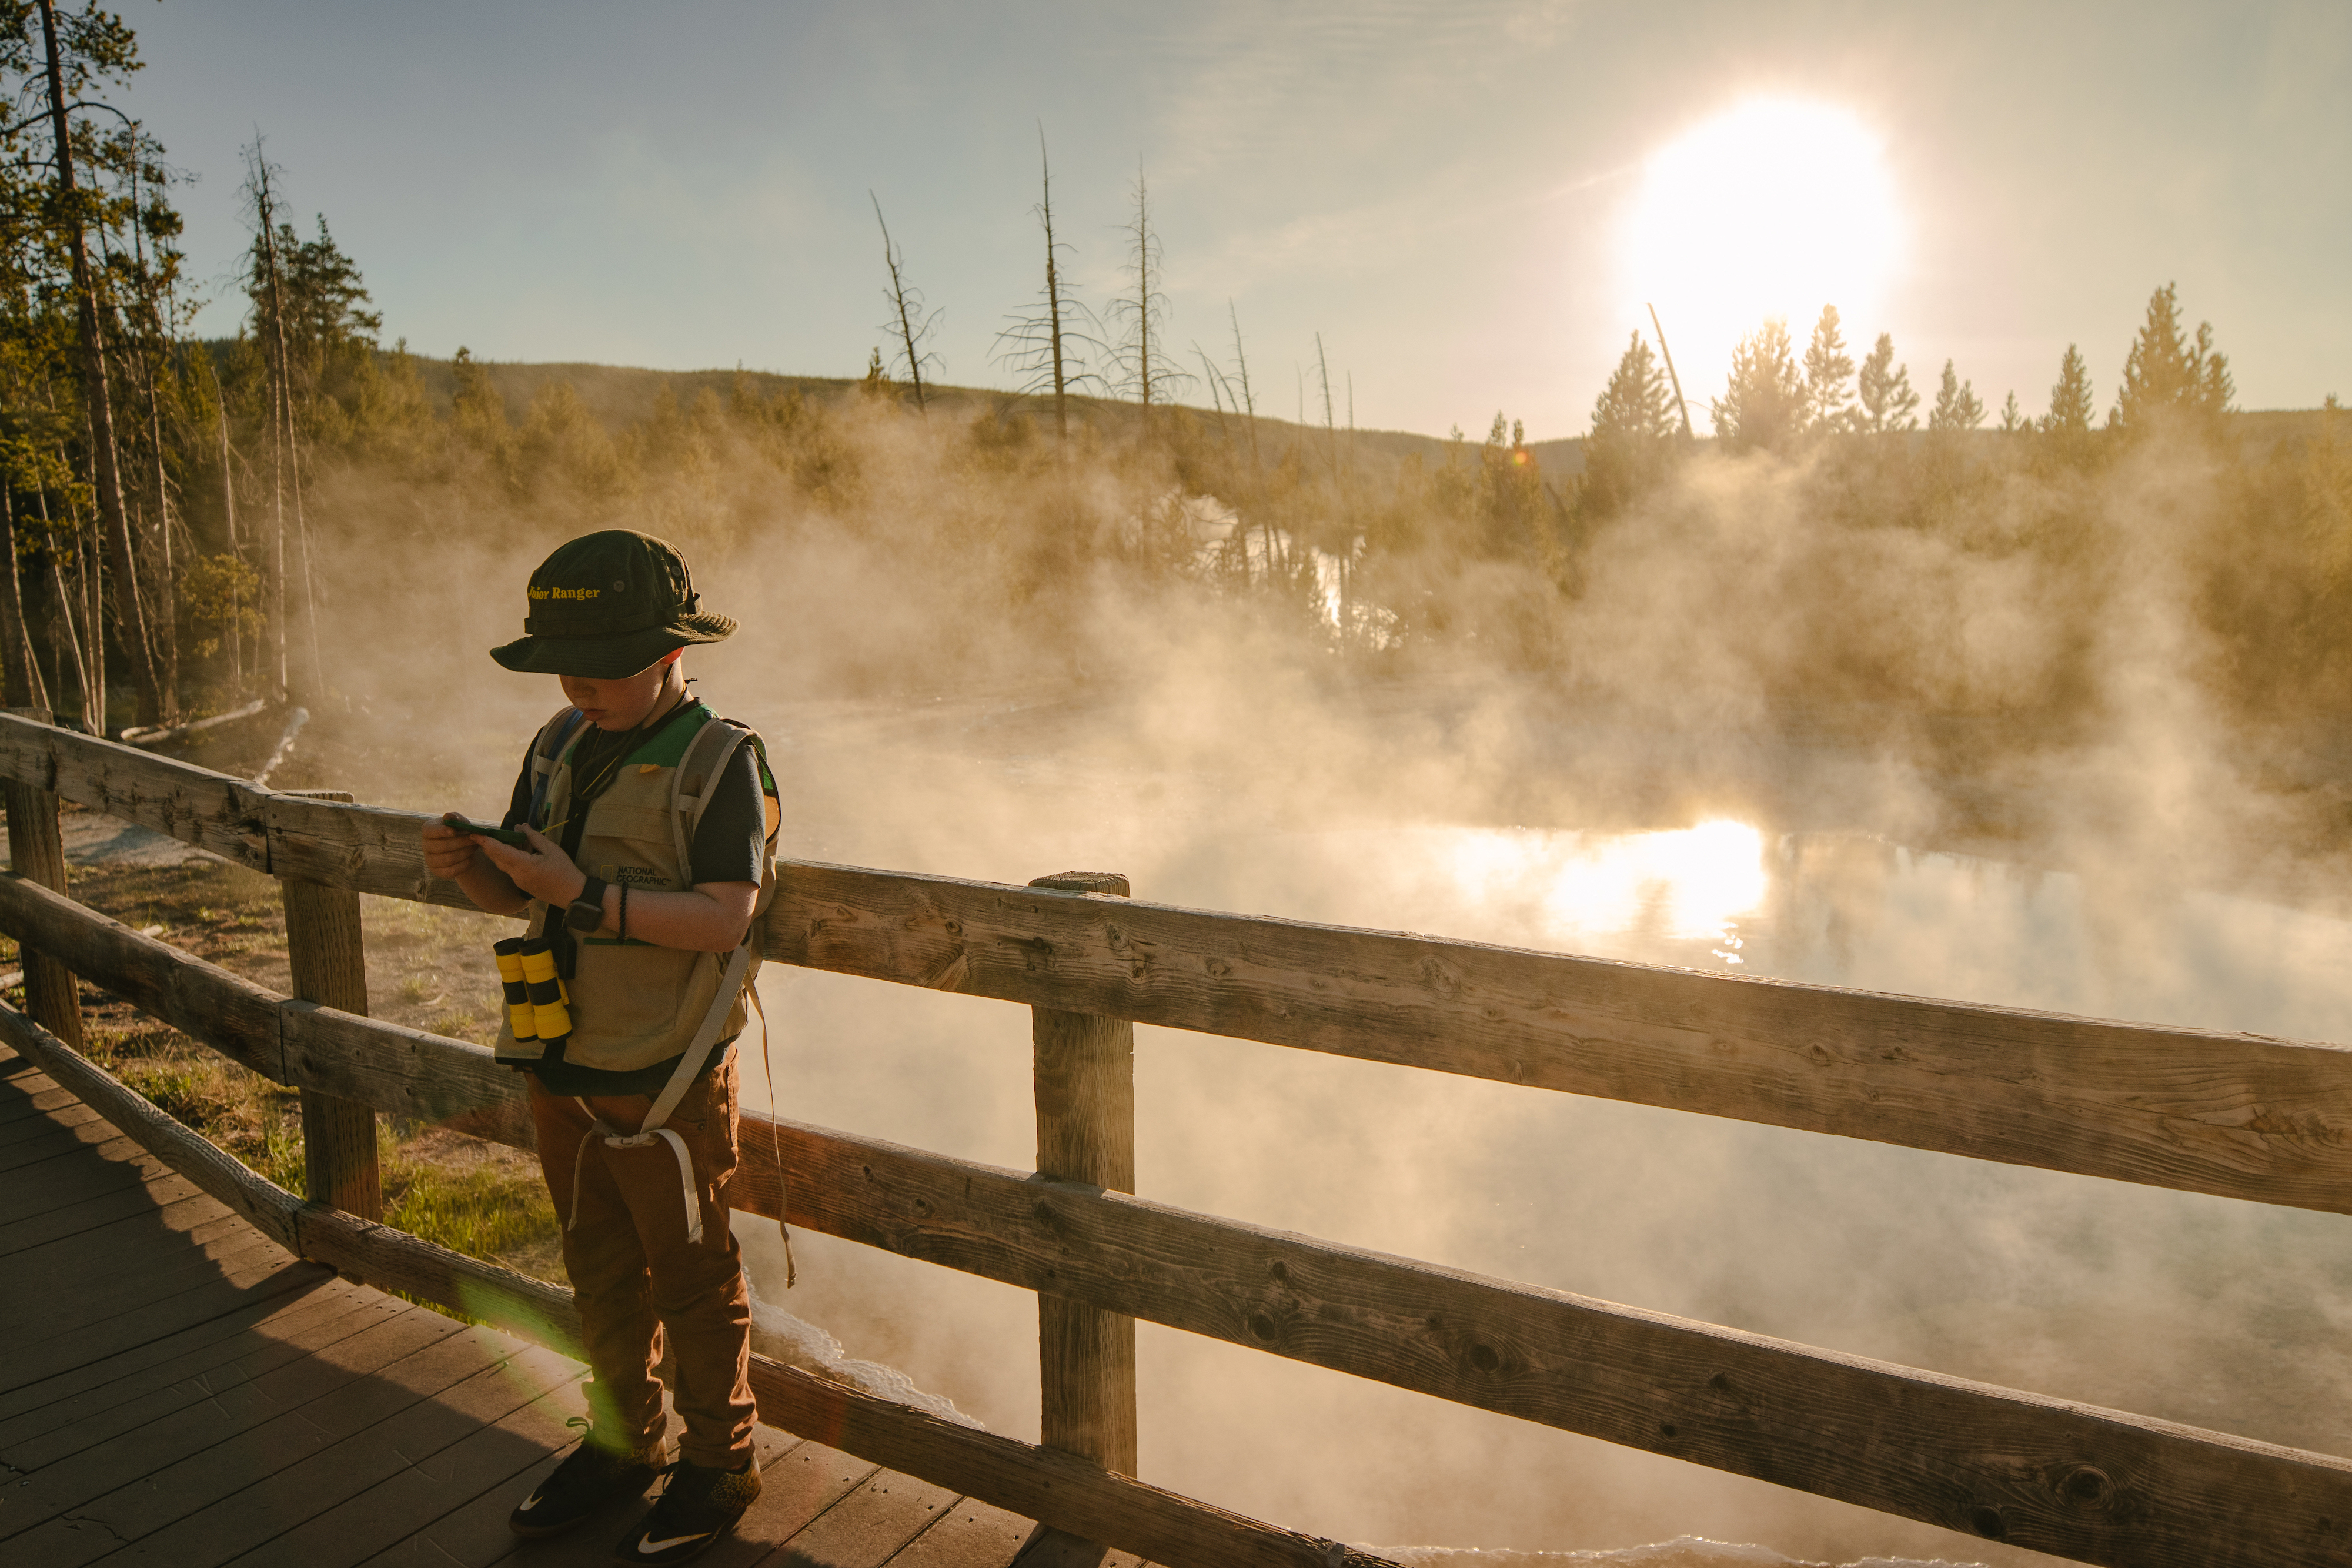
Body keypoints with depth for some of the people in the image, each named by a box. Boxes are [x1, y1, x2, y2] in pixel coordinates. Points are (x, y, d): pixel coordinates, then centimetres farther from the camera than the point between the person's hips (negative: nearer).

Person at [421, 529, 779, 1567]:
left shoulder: (720, 761, -14)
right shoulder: (559, 747, 6)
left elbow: (723, 918, -23)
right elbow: (523, 892, 13)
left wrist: (584, 893, -27)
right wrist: (469, 868, -9)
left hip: (663, 1081, -6)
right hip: (562, 1069, 7)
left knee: (690, 1282, 9)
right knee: (599, 1269, 21)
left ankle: (719, 1469, 28)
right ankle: (621, 1442, 41)